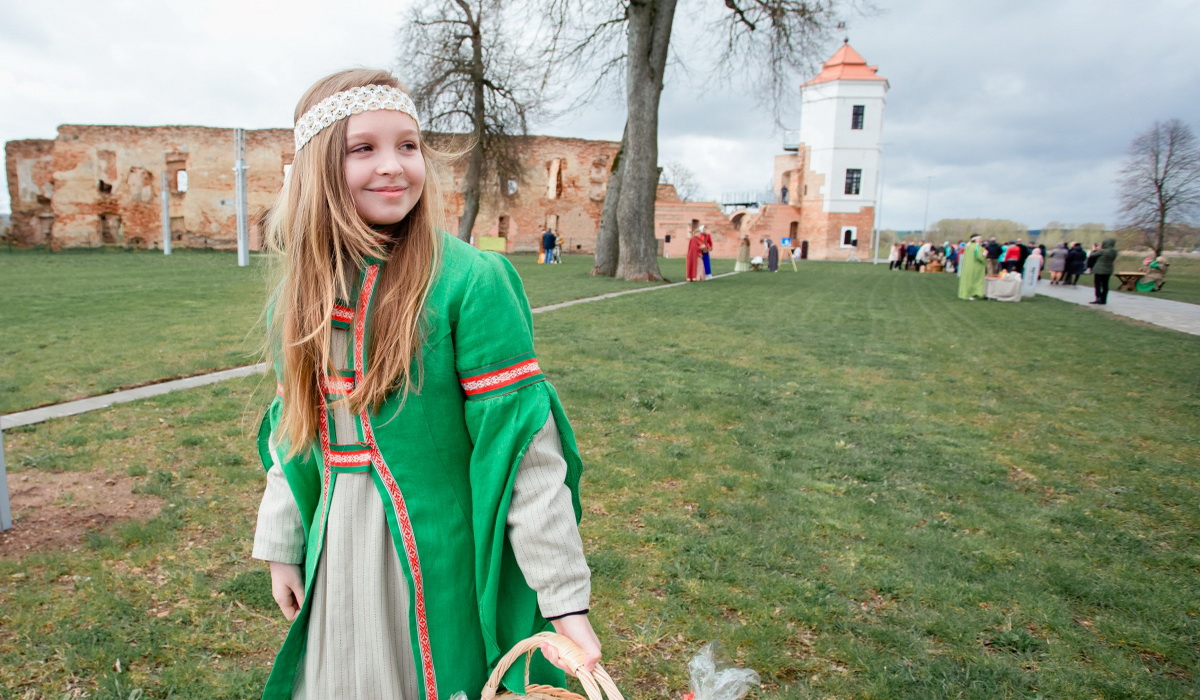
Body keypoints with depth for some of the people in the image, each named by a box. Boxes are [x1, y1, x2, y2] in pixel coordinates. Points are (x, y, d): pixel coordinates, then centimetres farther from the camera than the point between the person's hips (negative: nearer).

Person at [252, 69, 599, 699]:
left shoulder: (471, 281, -17)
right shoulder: (301, 291, 1)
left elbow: (523, 445, -18)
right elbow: (292, 430, 11)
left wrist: (564, 595, -17)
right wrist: (282, 547, 14)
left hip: (441, 557, -5)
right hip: (337, 558, 6)